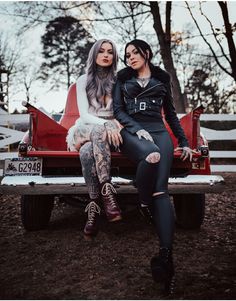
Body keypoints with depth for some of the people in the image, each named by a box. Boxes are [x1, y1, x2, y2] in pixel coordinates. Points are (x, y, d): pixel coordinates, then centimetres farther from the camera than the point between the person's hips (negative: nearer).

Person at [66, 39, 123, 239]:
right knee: (99, 130, -39)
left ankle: (94, 206, -42)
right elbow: (84, 114, -3)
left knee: (87, 151, -37)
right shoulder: (84, 81, 8)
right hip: (85, 130, 0)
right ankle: (107, 191, -44)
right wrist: (105, 125, -23)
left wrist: (116, 123, -18)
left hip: (111, 131, 0)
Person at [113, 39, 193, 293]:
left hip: (158, 131, 1)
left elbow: (170, 112, 24)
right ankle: (144, 205, -18)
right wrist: (137, 129, -10)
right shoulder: (122, 78, 17)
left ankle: (166, 254, -33)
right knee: (152, 155, -40)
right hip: (131, 131, -1)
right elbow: (117, 109, 7)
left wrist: (183, 142, 18)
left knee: (161, 189, -22)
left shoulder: (162, 79, 20)